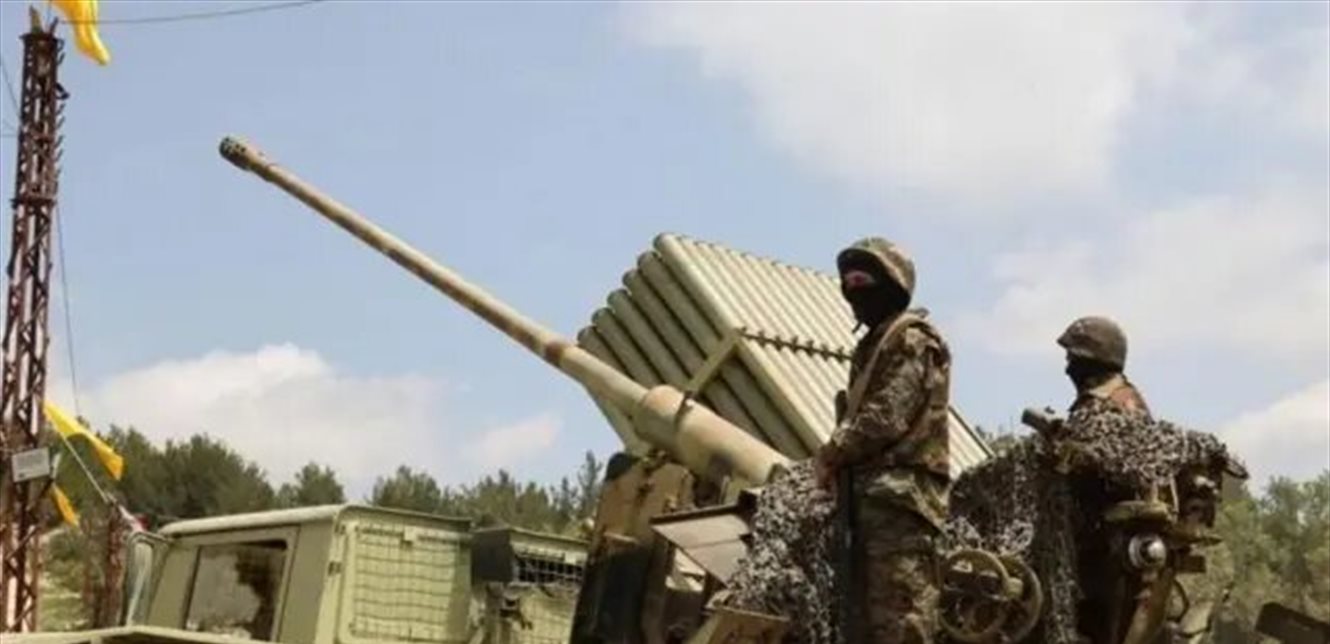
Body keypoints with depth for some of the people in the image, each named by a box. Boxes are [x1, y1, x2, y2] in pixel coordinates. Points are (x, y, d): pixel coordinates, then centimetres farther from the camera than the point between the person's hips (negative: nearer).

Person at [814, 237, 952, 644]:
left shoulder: (913, 339, -5)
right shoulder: (873, 345, 25)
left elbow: (886, 417, -15)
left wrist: (832, 454, -5)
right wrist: (836, 458, 6)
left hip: (900, 495, -10)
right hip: (873, 494, 10)